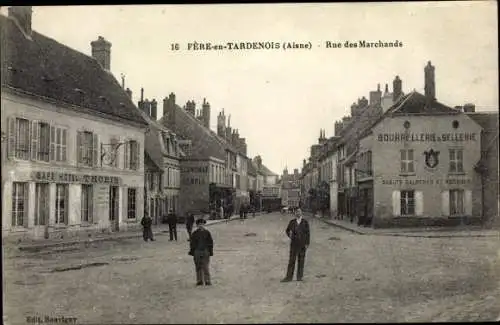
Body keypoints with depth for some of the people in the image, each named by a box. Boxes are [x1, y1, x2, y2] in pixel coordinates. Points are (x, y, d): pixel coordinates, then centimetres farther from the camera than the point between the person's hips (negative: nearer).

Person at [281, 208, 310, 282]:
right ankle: (289, 277, -1)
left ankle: (299, 277, 10)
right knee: (292, 260, -2)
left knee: (301, 260, 3)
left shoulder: (305, 222, -2)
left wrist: (307, 244, -9)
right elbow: (287, 231, 14)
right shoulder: (292, 222, 1)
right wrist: (290, 236, -5)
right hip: (294, 243, 1)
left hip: (302, 244, -1)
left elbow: (308, 233, -3)